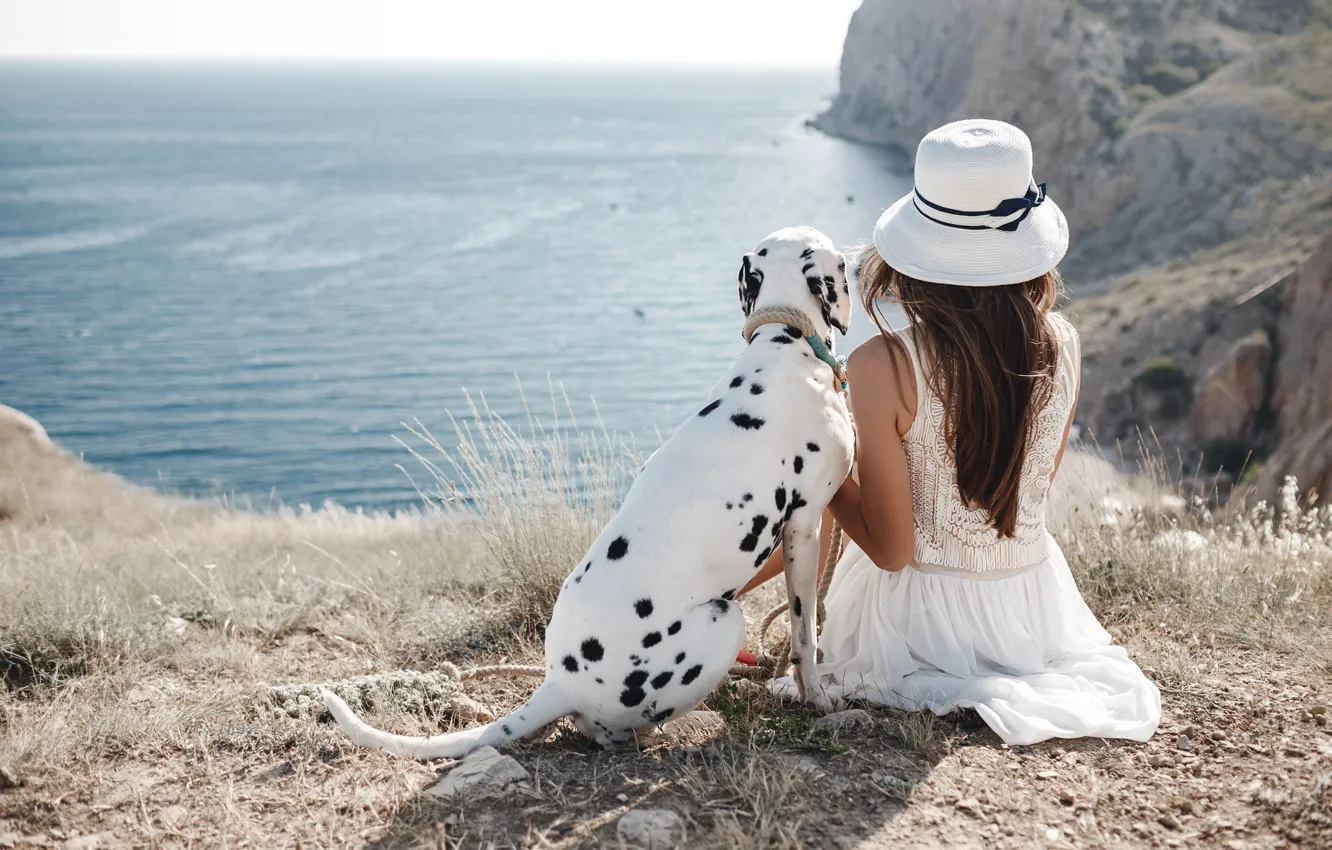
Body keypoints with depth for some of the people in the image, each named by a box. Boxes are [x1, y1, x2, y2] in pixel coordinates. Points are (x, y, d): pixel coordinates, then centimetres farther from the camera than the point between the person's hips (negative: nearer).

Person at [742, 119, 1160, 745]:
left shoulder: (881, 367, -26)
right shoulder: (1061, 345, -11)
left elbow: (890, 549, -19)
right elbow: (1032, 487, 7)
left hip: (920, 620, -4)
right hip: (1031, 606, 5)